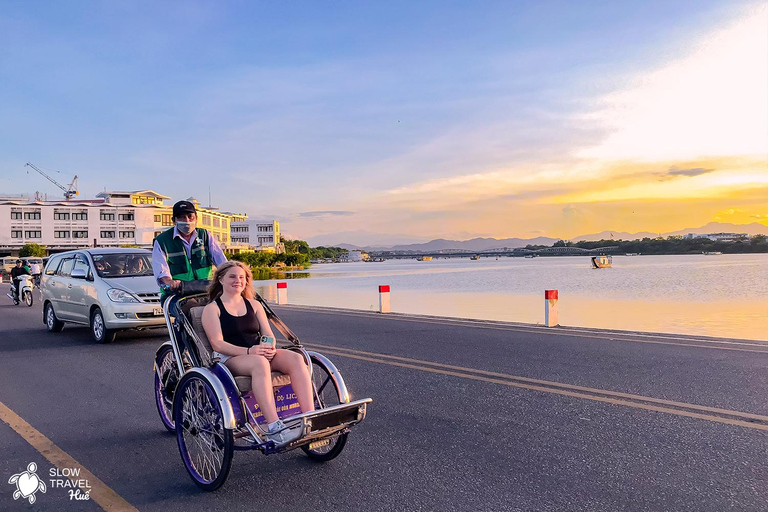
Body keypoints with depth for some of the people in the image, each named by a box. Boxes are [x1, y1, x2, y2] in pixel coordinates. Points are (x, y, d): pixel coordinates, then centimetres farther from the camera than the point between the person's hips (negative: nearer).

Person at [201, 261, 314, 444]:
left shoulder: (254, 305, 21)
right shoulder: (212, 309, 6)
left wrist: (270, 347, -12)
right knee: (260, 363, -40)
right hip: (229, 359, -5)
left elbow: (269, 335, 14)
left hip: (259, 353, 5)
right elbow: (217, 344, -7)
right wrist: (248, 351, -23)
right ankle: (274, 427, -48)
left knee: (296, 358, -26)